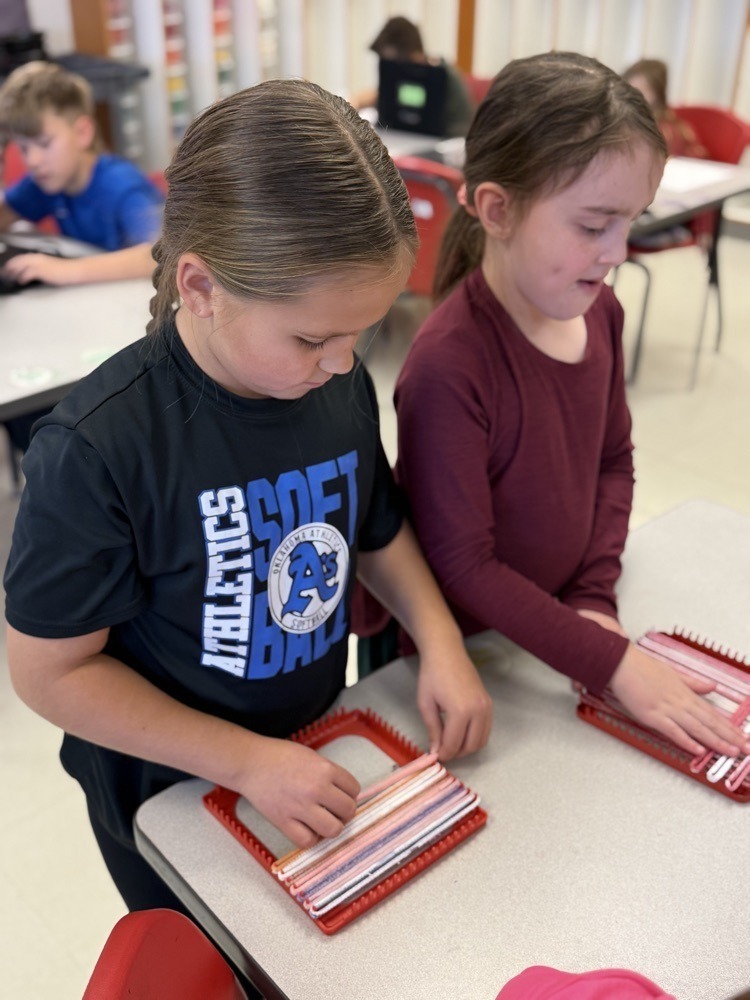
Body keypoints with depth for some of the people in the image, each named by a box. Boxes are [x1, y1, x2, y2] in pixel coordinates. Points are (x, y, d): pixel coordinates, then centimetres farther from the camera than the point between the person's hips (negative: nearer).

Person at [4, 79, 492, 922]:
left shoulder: (342, 384, -13)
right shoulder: (96, 448, -31)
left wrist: (440, 642, -13)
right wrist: (246, 760, -23)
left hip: (319, 752, 5)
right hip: (173, 790, -4)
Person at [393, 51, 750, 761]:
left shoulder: (599, 311, -7)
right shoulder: (448, 365, -30)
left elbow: (613, 460, 5)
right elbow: (462, 566, -25)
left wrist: (595, 599, -7)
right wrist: (612, 662, -21)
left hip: (554, 624, 6)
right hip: (461, 650, -6)